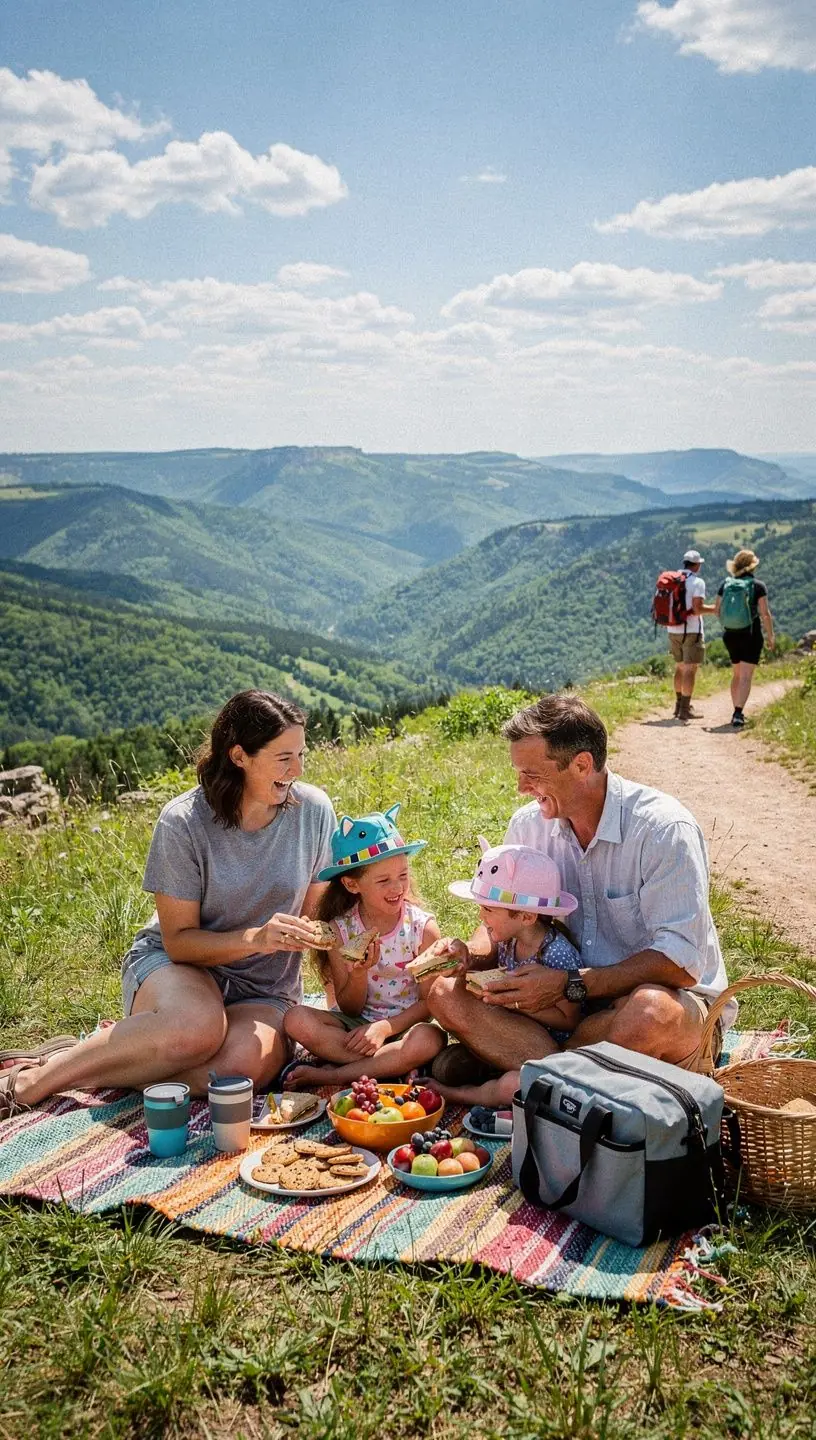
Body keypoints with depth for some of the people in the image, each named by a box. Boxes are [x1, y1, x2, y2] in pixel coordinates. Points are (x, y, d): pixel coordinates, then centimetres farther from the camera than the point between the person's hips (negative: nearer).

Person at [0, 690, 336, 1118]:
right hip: (173, 963, -2)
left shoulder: (314, 810, -7)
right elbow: (179, 941, -13)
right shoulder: (183, 821, -16)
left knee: (246, 1061, -34)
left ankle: (90, 1071, -13)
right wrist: (254, 937, -29)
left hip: (264, 988, 3)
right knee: (197, 1026, -39)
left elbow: (317, 913, 4)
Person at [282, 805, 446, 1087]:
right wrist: (359, 974, -25)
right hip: (355, 1024, 2)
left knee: (429, 1040, -35)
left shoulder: (423, 926, -8)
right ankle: (392, 1066, -22)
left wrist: (385, 1027, -21)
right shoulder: (340, 929, -6)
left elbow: (429, 1001, -7)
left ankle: (329, 1076, -25)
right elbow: (349, 1009, -4)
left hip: (404, 1025, -1)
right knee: (297, 1020, -24)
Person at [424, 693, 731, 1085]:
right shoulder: (528, 825, -1)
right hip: (572, 1001, 5)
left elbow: (680, 963, -23)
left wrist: (569, 983, -28)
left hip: (675, 996, -5)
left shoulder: (664, 828, -19)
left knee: (651, 1011, -41)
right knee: (446, 993, -15)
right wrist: (470, 953, -13)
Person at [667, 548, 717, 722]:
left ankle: (679, 705, 24)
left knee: (680, 667, 18)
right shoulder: (697, 582, -12)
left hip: (673, 630, 7)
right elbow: (698, 609, -19)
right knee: (690, 669, -3)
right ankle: (685, 710, -5)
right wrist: (716, 609, -5)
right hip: (691, 631, -7)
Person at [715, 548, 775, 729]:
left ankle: (737, 712, 23)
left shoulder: (726, 584, 1)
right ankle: (738, 714, -15)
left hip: (730, 634, 4)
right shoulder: (758, 586, -9)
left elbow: (717, 609, 5)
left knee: (737, 674, 19)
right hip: (751, 634, -4)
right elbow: (765, 614, -11)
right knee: (746, 676, -4)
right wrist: (770, 636, -1)